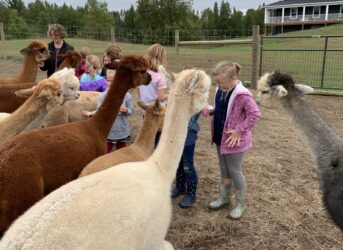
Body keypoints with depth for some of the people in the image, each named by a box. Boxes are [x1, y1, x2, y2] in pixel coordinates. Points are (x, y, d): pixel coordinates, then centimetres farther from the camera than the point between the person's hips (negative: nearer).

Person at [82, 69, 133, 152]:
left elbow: (131, 111, -3)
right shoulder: (103, 96, -9)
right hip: (107, 131, 0)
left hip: (122, 131, 1)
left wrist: (125, 110, -24)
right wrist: (91, 113, -28)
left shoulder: (127, 96, -10)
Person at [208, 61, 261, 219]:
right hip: (221, 137, 8)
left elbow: (255, 114, -24)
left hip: (234, 140, -7)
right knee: (224, 170, 20)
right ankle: (224, 197, 39)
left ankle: (241, 204, 25)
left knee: (235, 171, 5)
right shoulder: (220, 90, 1)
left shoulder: (242, 95, -24)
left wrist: (240, 131, -23)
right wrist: (209, 110, -1)